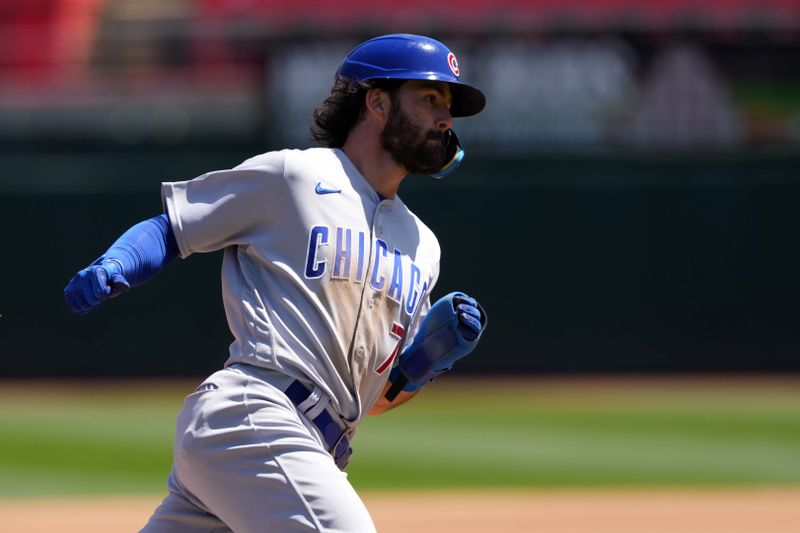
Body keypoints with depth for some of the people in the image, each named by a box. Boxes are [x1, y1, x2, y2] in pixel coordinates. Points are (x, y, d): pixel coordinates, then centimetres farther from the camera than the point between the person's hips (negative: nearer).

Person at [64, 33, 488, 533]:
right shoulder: (291, 175, 2)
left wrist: (431, 356, 5)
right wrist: (112, 267, -13)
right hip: (251, 418, -8)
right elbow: (169, 228, 8)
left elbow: (375, 397, 25)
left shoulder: (420, 245, 24)